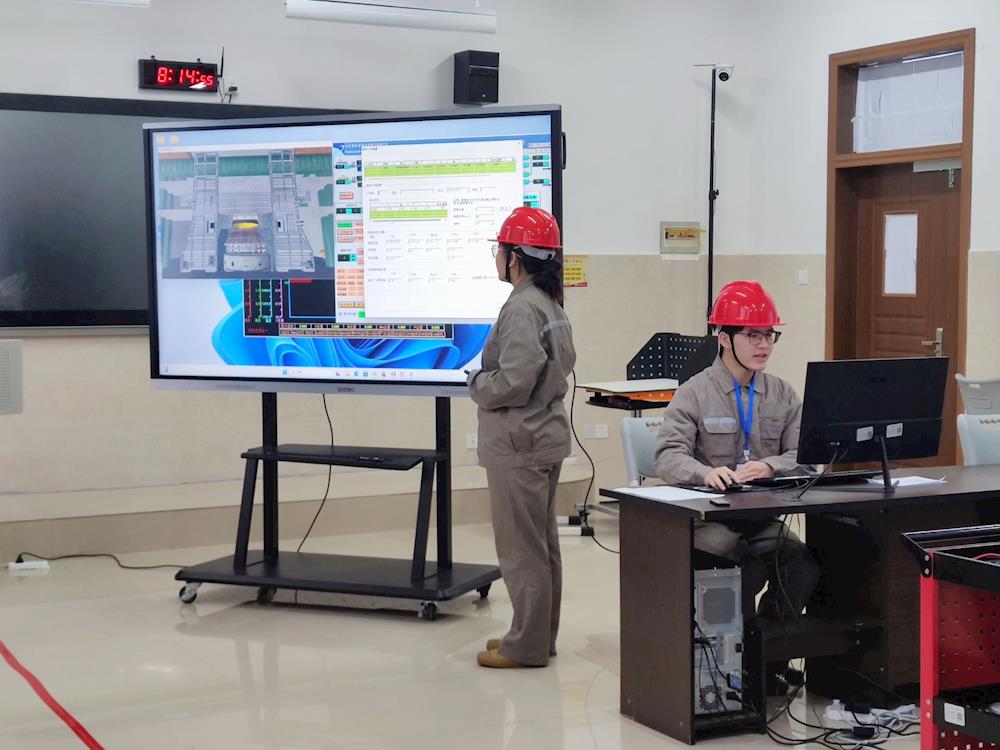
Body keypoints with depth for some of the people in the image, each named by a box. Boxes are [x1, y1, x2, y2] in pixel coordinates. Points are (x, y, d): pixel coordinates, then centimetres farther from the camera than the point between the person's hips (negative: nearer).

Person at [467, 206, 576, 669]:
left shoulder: (521, 309, -20)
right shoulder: (551, 305, 10)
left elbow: (514, 381, -25)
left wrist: (478, 383, -5)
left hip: (518, 444, -10)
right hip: (546, 436, 10)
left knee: (520, 547, -2)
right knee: (541, 543, 16)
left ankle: (527, 646, 6)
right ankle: (539, 637, 26)